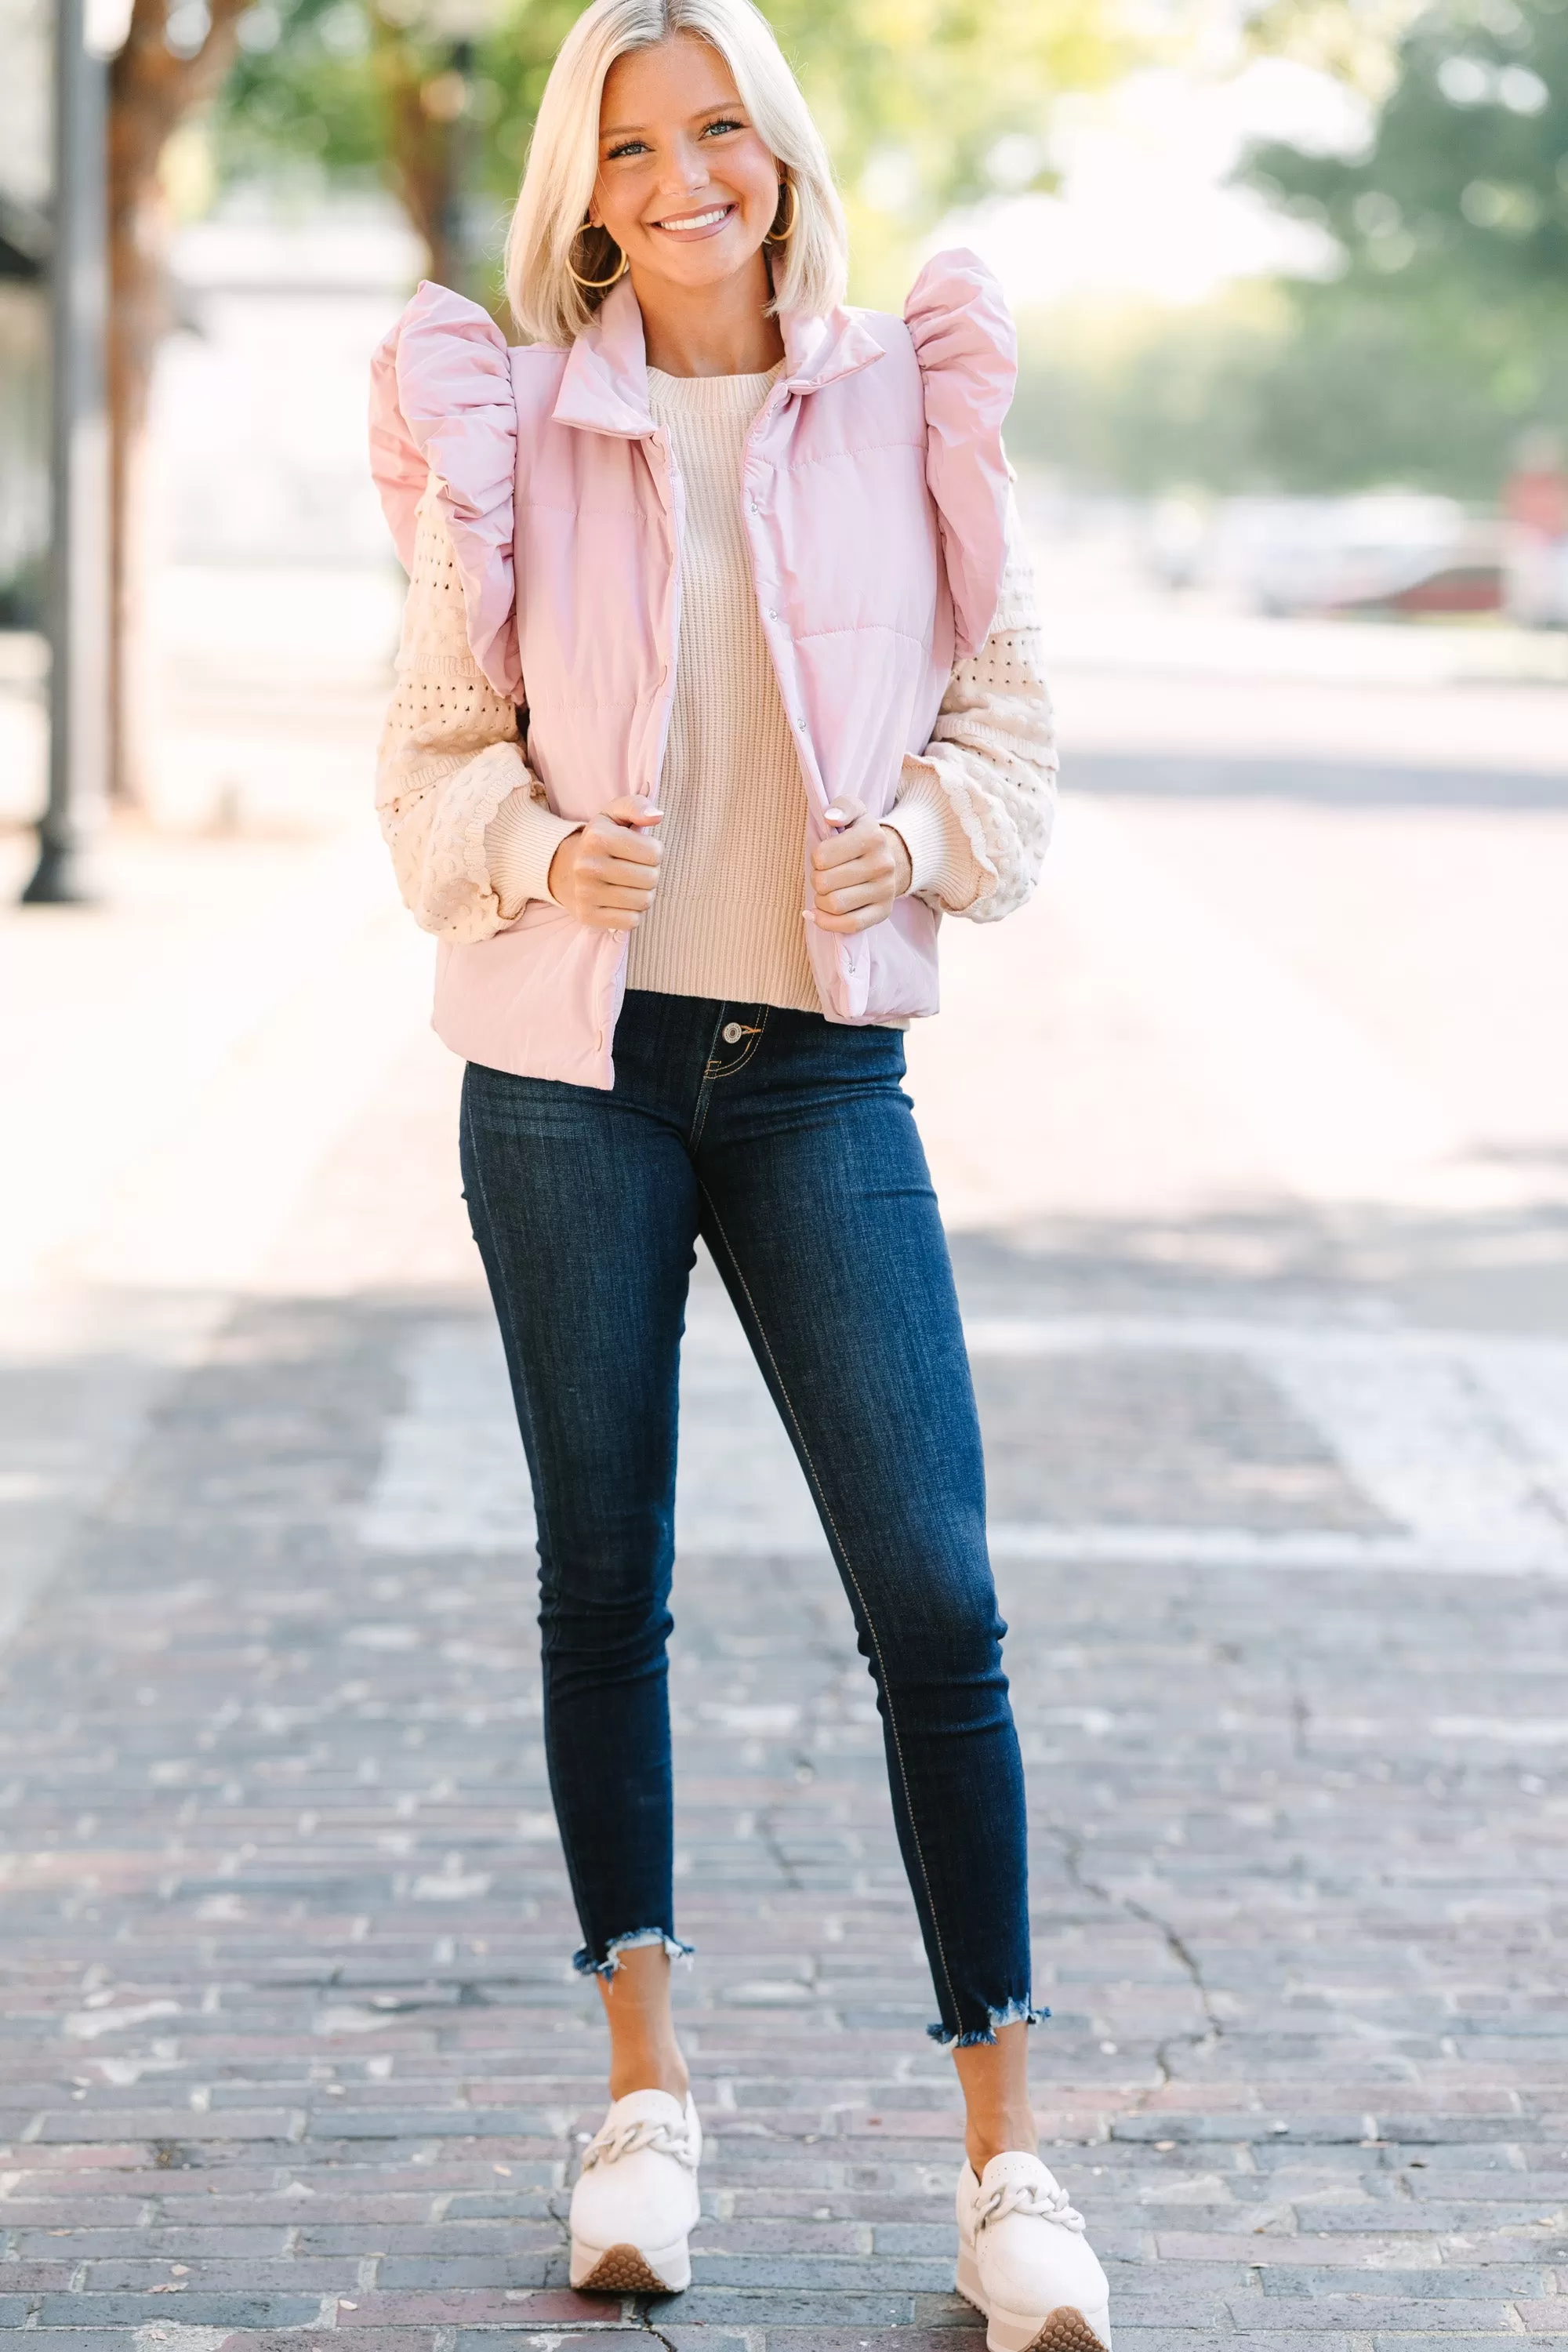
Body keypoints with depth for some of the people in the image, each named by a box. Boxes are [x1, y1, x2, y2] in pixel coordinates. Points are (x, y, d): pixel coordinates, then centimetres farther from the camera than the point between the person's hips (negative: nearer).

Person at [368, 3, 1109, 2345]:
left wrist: (924, 834, -12)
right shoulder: (511, 423, 3)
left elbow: (1010, 712, 8)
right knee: (603, 1590, 9)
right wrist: (538, 846, -15)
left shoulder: (908, 406, 4)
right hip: (572, 1062, 0)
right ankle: (646, 2094, 22)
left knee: (937, 1600, -6)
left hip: (823, 1070, 0)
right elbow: (434, 749, 5)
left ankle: (1006, 2159, 1)